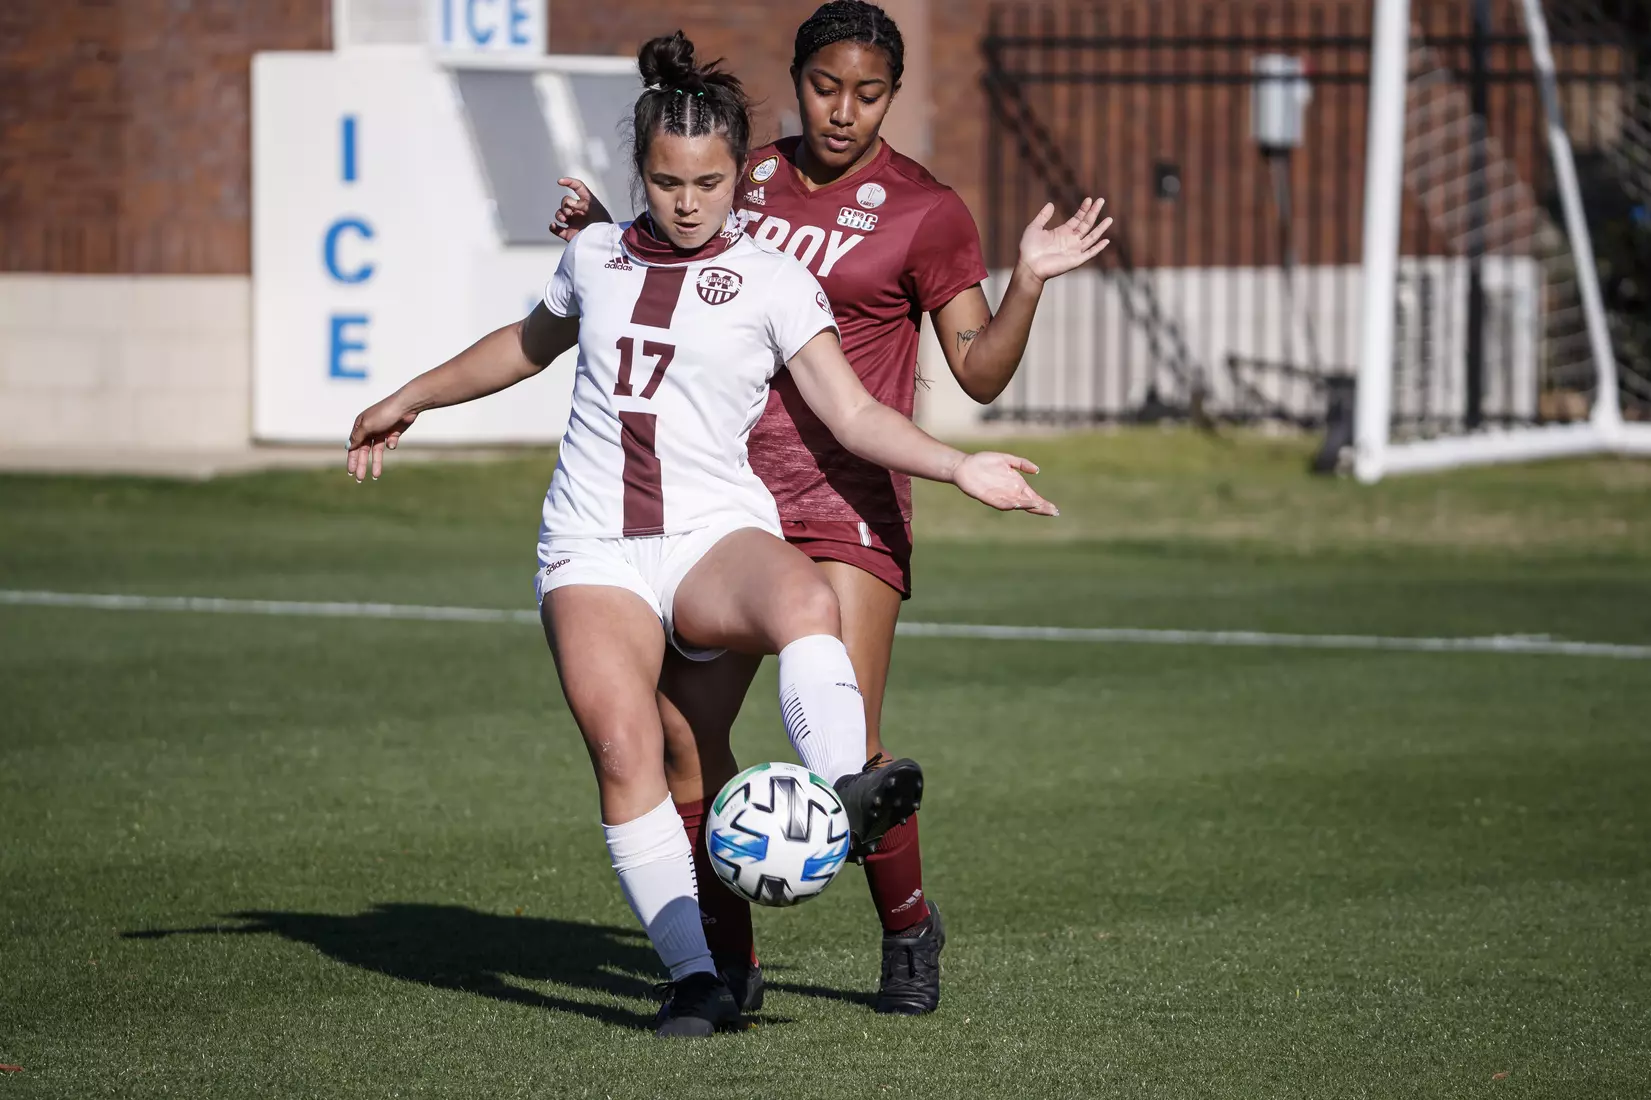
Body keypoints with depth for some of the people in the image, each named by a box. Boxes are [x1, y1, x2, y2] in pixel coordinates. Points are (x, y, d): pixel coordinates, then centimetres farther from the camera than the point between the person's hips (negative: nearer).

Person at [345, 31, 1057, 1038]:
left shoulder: (772, 283, 5)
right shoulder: (596, 257, 15)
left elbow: (852, 412, -1)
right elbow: (529, 345, 35)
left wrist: (959, 468, -14)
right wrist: (411, 401, 43)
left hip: (717, 535, -2)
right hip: (594, 549, 2)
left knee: (804, 595, -38)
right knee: (624, 747, -22)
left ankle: (847, 795, -56)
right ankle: (695, 978, -22)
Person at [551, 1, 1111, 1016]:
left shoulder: (924, 210, -3)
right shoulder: (752, 177, 12)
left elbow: (981, 372, -5)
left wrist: (1029, 282, -20)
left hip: (850, 507, -4)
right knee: (681, 733, -5)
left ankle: (910, 930, 12)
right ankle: (731, 960, 11)